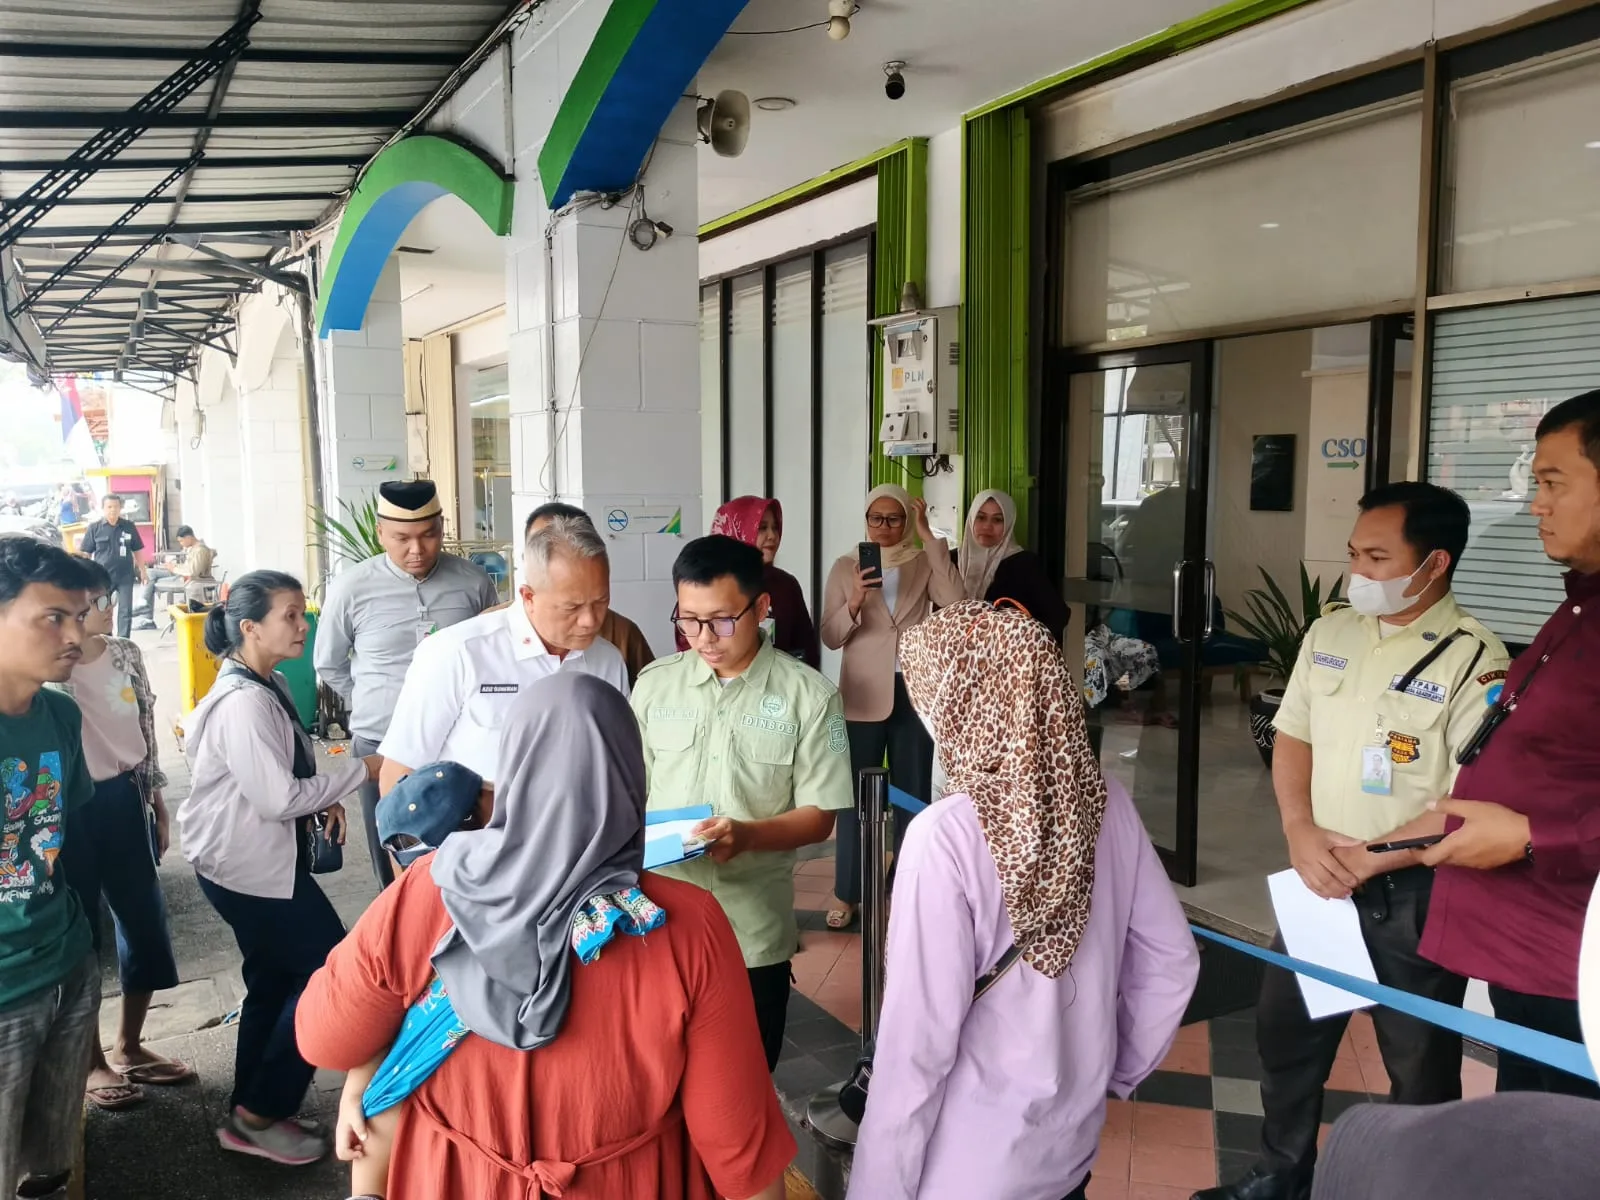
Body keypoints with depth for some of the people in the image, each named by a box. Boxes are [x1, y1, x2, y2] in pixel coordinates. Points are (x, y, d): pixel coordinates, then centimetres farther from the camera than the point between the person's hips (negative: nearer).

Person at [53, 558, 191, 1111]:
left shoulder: (125, 654, 2)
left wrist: (157, 802, 14)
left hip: (125, 801, 6)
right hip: (72, 811, -5)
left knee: (146, 923, 13)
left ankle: (129, 1047, 33)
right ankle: (91, 1059, 28)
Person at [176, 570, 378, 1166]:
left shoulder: (269, 685, 8)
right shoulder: (244, 702, -23)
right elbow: (278, 798, -24)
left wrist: (324, 800, 2)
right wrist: (361, 770, -16)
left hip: (260, 861, 10)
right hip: (251, 867, -10)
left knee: (274, 981, 17)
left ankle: (251, 1116, 31)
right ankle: (261, 1115, 9)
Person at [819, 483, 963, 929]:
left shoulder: (924, 564, 3)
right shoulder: (846, 567, 1)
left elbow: (954, 599, -17)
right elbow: (830, 637, -3)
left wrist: (927, 535, -16)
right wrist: (855, 601, -23)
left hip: (913, 694, 1)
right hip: (863, 697, -1)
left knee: (914, 795, 10)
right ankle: (846, 894, 13)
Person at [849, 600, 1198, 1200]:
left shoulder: (947, 837, -26)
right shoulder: (1105, 800, -9)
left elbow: (918, 1042, -22)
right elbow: (1171, 960, 1)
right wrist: (1117, 1074, 14)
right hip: (1074, 1144, 5)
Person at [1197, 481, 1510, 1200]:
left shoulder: (1473, 660, -16)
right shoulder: (1329, 634, 3)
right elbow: (1292, 737, 8)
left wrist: (1364, 860, -16)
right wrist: (1301, 832, -7)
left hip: (1415, 891, -6)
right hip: (1321, 873, 6)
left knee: (1418, 1060, 12)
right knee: (1285, 1029, 19)